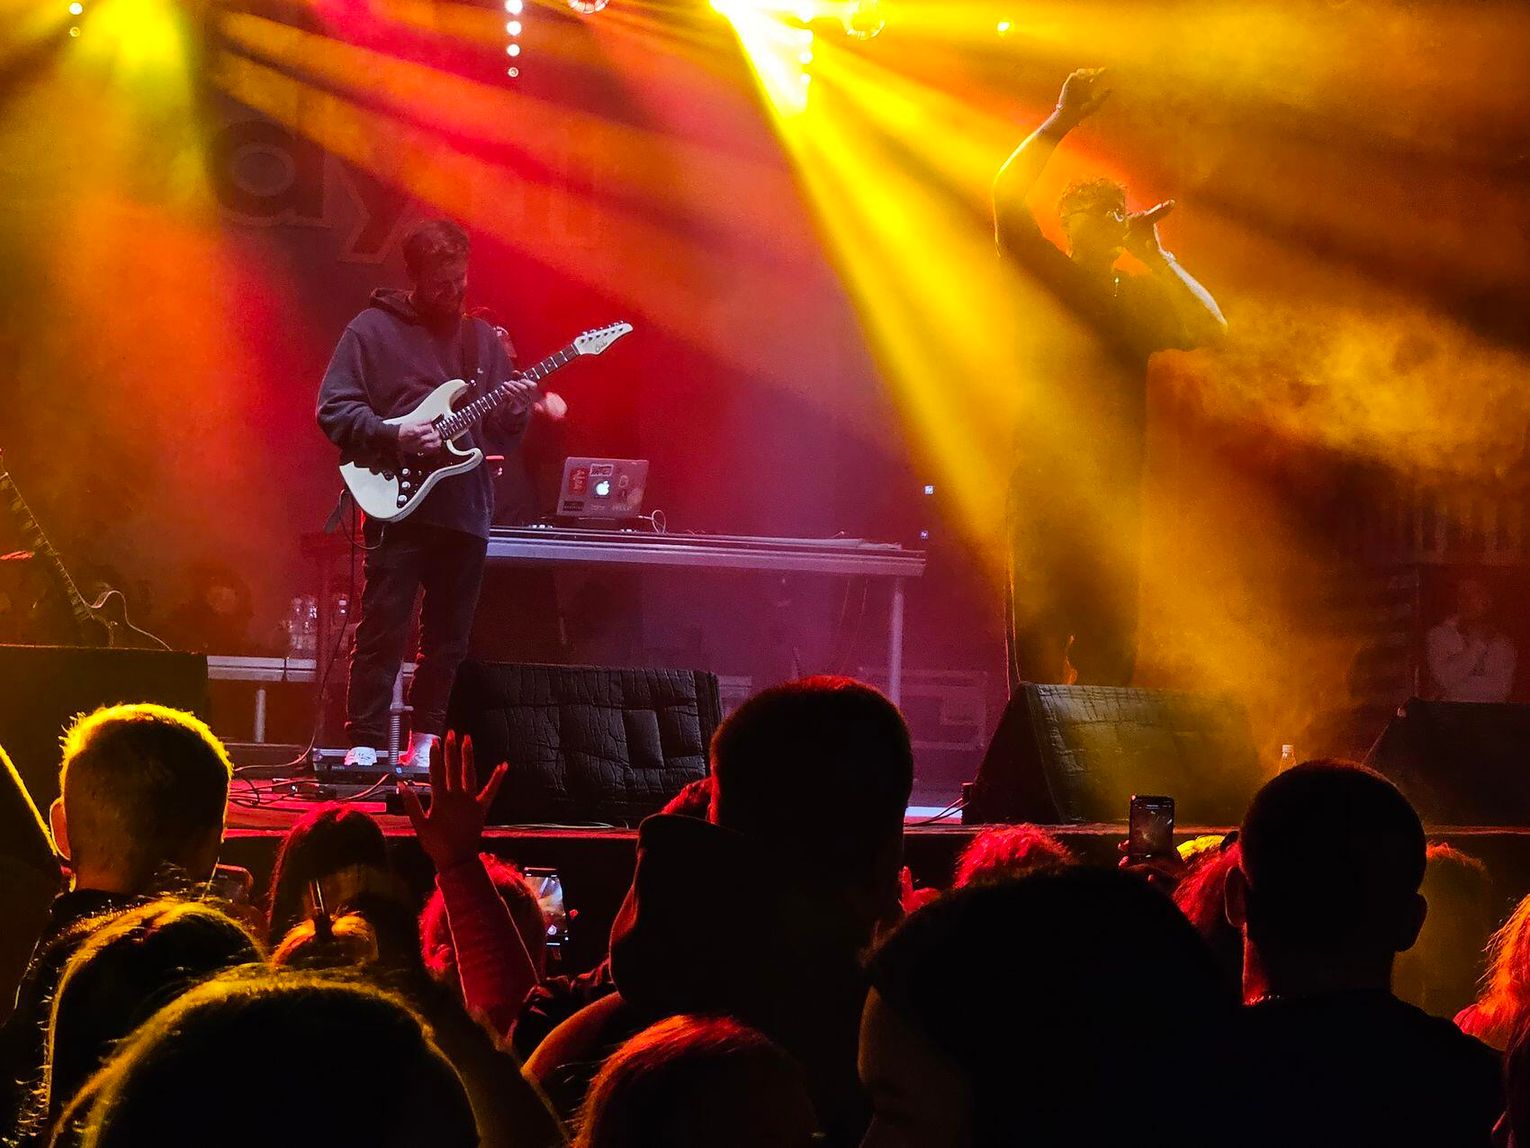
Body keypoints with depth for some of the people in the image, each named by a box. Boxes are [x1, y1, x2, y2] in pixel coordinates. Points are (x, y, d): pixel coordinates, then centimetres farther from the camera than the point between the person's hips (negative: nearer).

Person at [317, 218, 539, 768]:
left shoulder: (481, 338, 15)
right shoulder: (373, 328, 1)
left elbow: (500, 434, 18)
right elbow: (333, 407, -5)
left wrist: (515, 412, -4)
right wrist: (393, 436, -17)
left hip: (465, 511, 5)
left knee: (449, 638, 7)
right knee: (383, 631, -7)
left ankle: (425, 744, 15)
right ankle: (363, 747, -4)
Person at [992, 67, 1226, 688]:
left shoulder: (1141, 297, 18)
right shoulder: (1044, 280, 12)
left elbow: (1210, 328, 2)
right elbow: (1008, 194, -1)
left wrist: (1156, 256, 2)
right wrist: (1061, 122, -6)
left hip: (1116, 492, 2)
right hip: (1042, 487, -2)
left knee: (1110, 659, -3)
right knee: (1040, 647, -10)